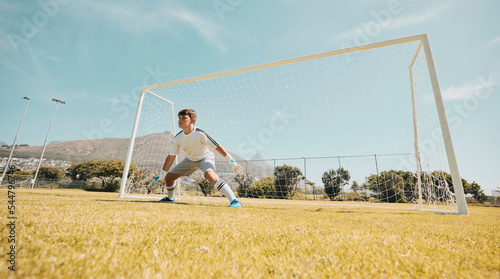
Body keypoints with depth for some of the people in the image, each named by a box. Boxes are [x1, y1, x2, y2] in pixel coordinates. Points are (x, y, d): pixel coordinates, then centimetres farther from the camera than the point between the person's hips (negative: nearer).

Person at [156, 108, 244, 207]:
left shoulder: (200, 134, -29)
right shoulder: (177, 138, -13)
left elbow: (217, 147, -26)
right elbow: (171, 156, -4)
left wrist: (232, 162, -26)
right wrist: (161, 174, -1)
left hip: (206, 157, -6)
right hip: (190, 160, 6)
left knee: (210, 175, -38)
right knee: (168, 177, 5)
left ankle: (234, 201, -35)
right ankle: (170, 198, 38)